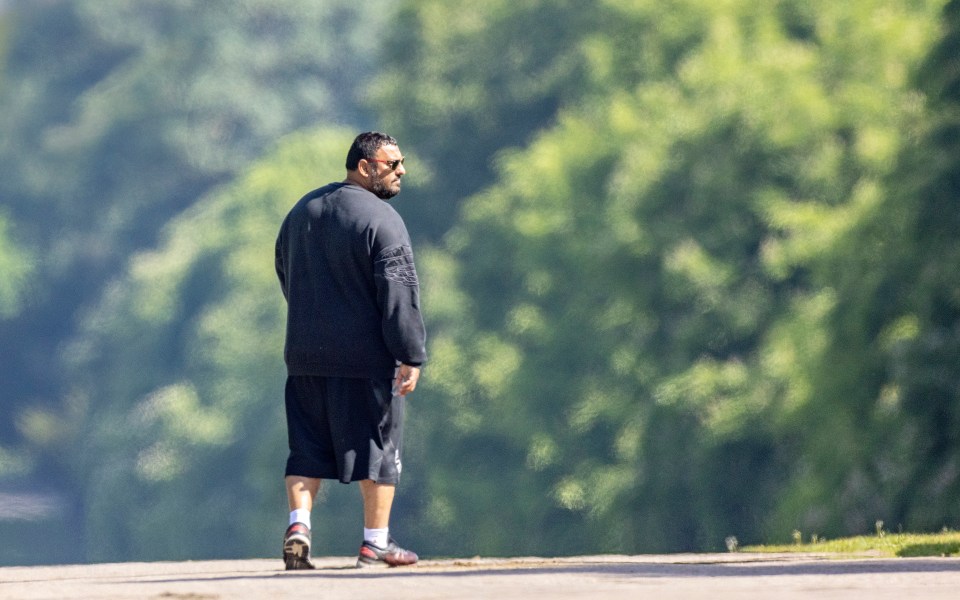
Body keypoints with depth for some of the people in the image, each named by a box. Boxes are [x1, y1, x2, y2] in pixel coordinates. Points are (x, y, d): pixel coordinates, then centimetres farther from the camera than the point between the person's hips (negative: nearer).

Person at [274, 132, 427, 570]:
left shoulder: (301, 211, 12)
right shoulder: (381, 220, -13)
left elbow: (286, 276, 23)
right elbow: (399, 293, -17)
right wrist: (411, 357, -16)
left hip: (305, 354, 6)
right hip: (367, 357, -6)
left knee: (307, 448, 10)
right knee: (377, 445, 5)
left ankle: (298, 525, -7)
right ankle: (376, 542, 8)